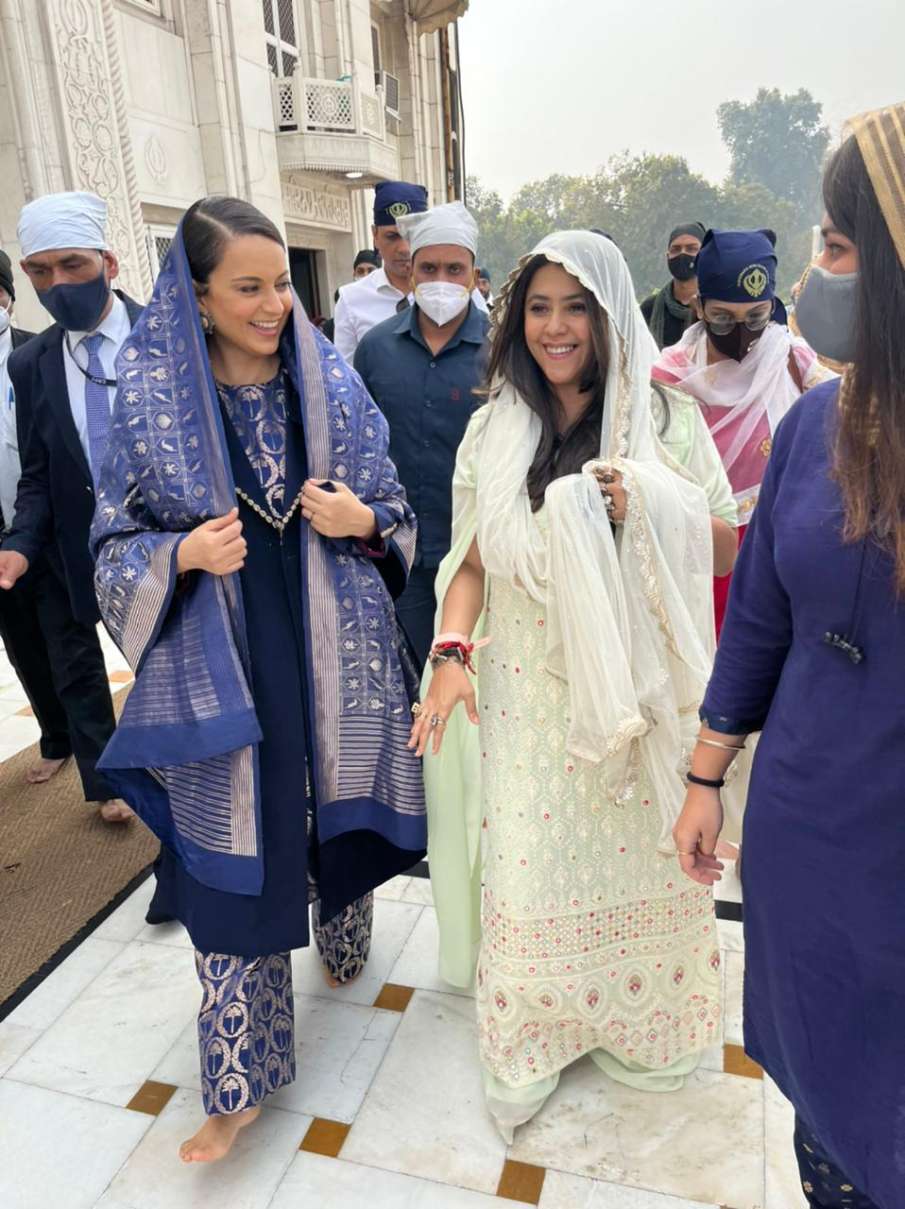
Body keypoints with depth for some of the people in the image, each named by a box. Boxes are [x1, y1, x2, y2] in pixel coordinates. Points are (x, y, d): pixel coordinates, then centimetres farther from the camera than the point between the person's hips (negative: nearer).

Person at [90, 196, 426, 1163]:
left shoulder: (333, 384, 0)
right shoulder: (149, 397, -4)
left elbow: (396, 516, 7)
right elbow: (117, 544, 1)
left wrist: (362, 521, -15)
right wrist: (184, 555, -19)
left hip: (335, 649, 2)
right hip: (221, 663, -1)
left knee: (339, 814, 17)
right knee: (234, 856, 5)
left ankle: (342, 945, 51)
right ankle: (240, 1081, 24)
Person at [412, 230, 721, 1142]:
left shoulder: (661, 420, -2)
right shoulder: (495, 430, 3)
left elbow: (718, 550, -3)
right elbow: (473, 561, 5)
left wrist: (637, 504, -21)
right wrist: (449, 653, -10)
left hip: (624, 688, -1)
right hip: (522, 689, 1)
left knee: (628, 855, 12)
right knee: (524, 862, 7)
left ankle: (634, 1020, 39)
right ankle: (529, 1038, 31)